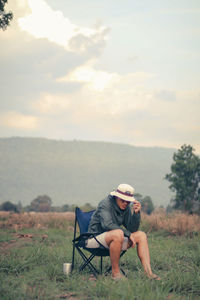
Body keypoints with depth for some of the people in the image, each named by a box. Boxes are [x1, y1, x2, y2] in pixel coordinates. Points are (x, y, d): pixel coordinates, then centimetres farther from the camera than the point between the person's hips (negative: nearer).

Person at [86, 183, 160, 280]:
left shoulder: (126, 208, 6)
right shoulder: (105, 204, -15)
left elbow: (132, 229, 1)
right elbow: (107, 224, -30)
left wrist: (136, 213, -14)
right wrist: (128, 234, -28)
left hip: (114, 239, 8)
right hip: (95, 238, -8)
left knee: (141, 235, -5)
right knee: (118, 233, -37)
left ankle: (148, 271, -17)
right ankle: (115, 272, -27)